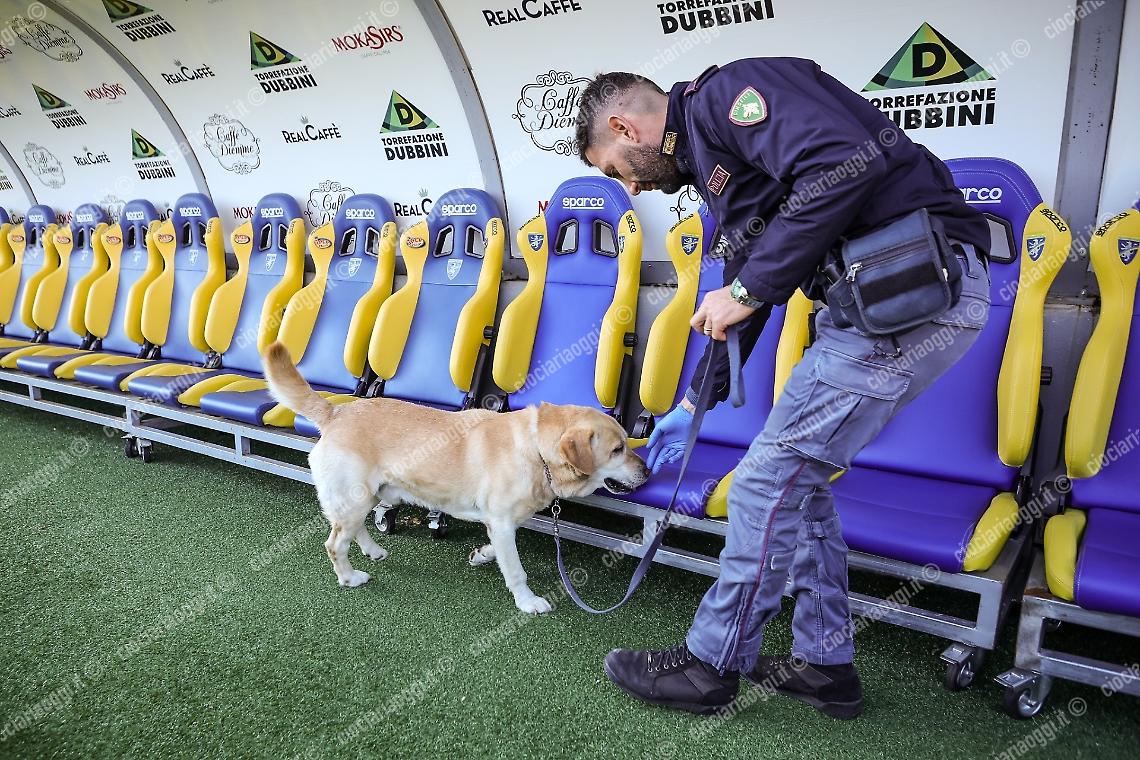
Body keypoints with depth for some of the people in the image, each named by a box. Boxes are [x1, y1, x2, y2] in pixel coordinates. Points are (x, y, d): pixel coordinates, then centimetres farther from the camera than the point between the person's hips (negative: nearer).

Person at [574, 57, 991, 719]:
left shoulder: (724, 93, -7)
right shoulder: (710, 158, 23)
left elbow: (846, 162, -24)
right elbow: (743, 292, 29)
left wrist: (749, 289, -15)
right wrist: (695, 404, 35)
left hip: (916, 284, -10)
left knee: (770, 482, -5)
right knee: (797, 477, 15)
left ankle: (710, 666, 12)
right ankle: (825, 663, 27)